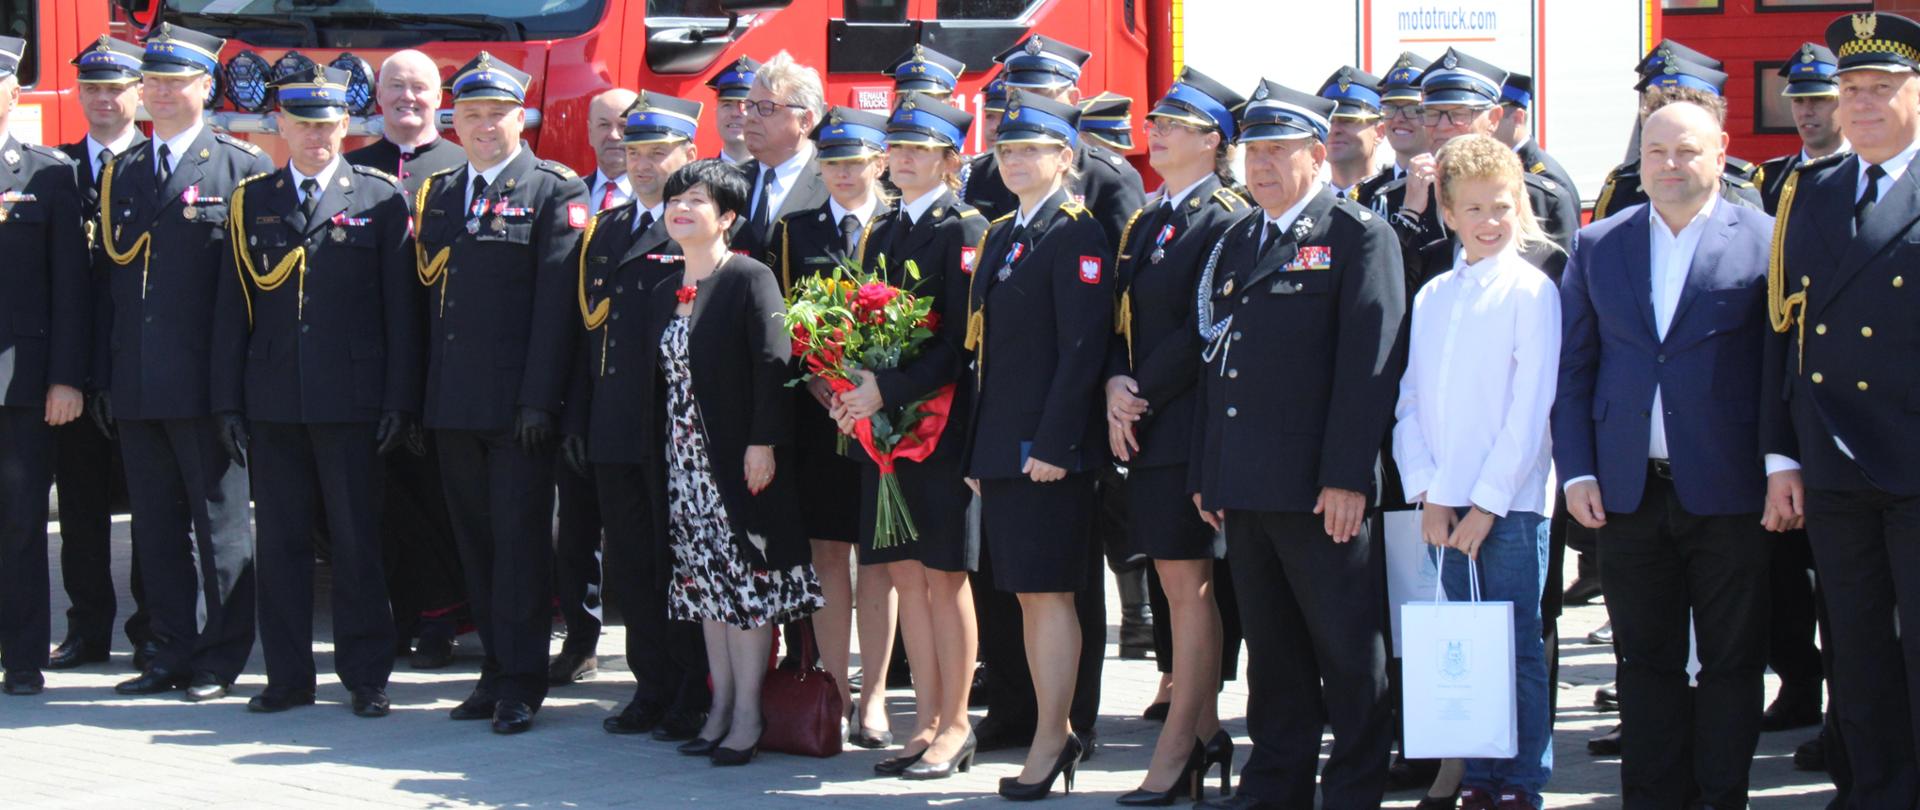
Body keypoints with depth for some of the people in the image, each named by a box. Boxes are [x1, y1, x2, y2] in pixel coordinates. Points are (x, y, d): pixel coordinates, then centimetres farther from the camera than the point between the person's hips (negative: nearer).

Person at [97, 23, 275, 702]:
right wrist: (104, 378, 9)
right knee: (156, 525, 10)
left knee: (219, 522, 2)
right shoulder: (118, 174, 14)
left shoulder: (242, 169, -2)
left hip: (204, 384, -5)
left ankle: (222, 658, 8)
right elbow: (105, 277, 14)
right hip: (136, 387, 5)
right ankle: (175, 650, 18)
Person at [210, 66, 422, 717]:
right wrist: (228, 400, 4)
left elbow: (400, 309, 0)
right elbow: (232, 307, 10)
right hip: (272, 402, 3)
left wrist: (398, 401, -6)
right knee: (279, 541, 6)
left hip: (350, 401, -3)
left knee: (356, 540, 1)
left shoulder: (382, 199, 3)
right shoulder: (251, 201, 11)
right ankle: (288, 675, 14)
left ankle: (366, 677, 8)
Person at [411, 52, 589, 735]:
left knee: (521, 541, -3)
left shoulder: (554, 193, -3)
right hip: (453, 407, 6)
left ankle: (522, 682, 3)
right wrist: (415, 398, 8)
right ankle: (497, 671, 19)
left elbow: (556, 302, -9)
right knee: (476, 541, 10)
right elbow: (425, 297, 15)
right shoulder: (435, 196, 15)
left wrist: (539, 399, -15)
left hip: (519, 407, -6)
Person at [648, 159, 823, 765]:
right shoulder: (663, 294, 14)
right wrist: (658, 455, 12)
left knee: (747, 581, -4)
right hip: (685, 461, 7)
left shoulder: (750, 279, -8)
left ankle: (748, 714, 1)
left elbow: (773, 364, -15)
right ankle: (721, 707, 17)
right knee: (706, 579, 10)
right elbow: (653, 379, 16)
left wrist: (763, 443, -21)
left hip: (741, 459, -7)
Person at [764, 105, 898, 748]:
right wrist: (811, 377, -7)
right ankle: (834, 691, 11)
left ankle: (873, 697, 8)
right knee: (827, 552, 4)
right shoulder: (793, 231, 11)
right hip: (815, 410, 2)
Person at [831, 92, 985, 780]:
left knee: (944, 577, -2)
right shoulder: (880, 233, 16)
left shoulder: (965, 231, -7)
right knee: (905, 574, 9)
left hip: (941, 424, -7)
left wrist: (887, 389, -21)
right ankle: (927, 724, 16)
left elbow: (962, 342, -15)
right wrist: (850, 388, -1)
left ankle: (955, 728, 6)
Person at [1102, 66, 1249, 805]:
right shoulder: (1145, 221, 17)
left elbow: (1206, 334, -16)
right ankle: (1202, 729, 20)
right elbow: (1123, 318, 15)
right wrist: (1116, 384, -3)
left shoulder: (1227, 222, -9)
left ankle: (1177, 751, 2)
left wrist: (1144, 399, -14)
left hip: (1192, 428, -8)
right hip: (1145, 429, 8)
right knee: (1177, 583, 12)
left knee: (1189, 585, -4)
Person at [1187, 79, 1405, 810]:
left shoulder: (1358, 235, -5)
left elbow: (1370, 361, -11)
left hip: (1319, 489, -7)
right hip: (1245, 487, 7)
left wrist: (1347, 476, -17)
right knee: (1271, 647, 13)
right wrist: (1206, 471, 13)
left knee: (1348, 647, 1)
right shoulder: (1236, 243, 17)